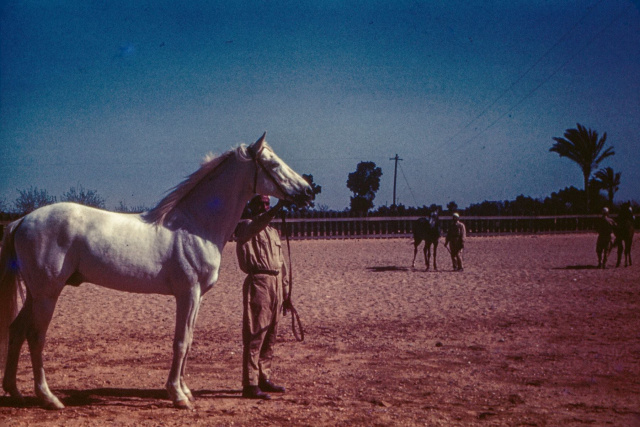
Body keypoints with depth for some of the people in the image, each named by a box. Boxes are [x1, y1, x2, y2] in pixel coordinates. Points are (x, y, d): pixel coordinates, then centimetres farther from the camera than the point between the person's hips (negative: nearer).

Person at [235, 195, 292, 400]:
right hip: (258, 282, -8)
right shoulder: (247, 226, -1)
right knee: (255, 335, -9)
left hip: (276, 283, 8)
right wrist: (277, 208, -41)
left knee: (270, 335, 11)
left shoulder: (273, 231, 22)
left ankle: (264, 379, 19)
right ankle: (250, 385, -10)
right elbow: (256, 225, -27)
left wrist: (285, 292, 20)